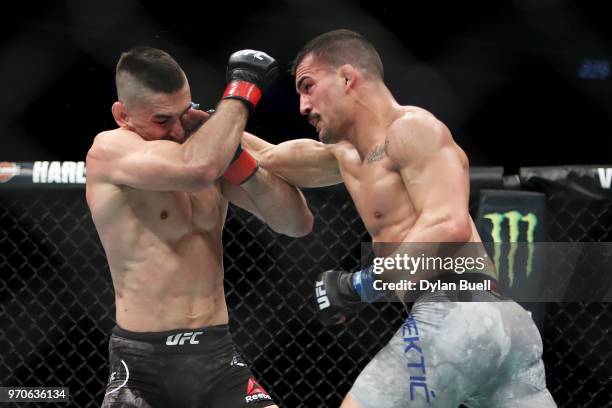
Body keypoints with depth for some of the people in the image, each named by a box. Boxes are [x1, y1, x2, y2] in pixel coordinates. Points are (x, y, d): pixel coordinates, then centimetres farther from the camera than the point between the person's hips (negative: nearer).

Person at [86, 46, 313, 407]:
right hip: (143, 363, -5)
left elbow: (298, 223, 2)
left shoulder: (211, 151, 6)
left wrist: (234, 156, -10)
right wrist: (243, 88, -16)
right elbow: (197, 169, -30)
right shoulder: (109, 151, -10)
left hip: (218, 354, 5)